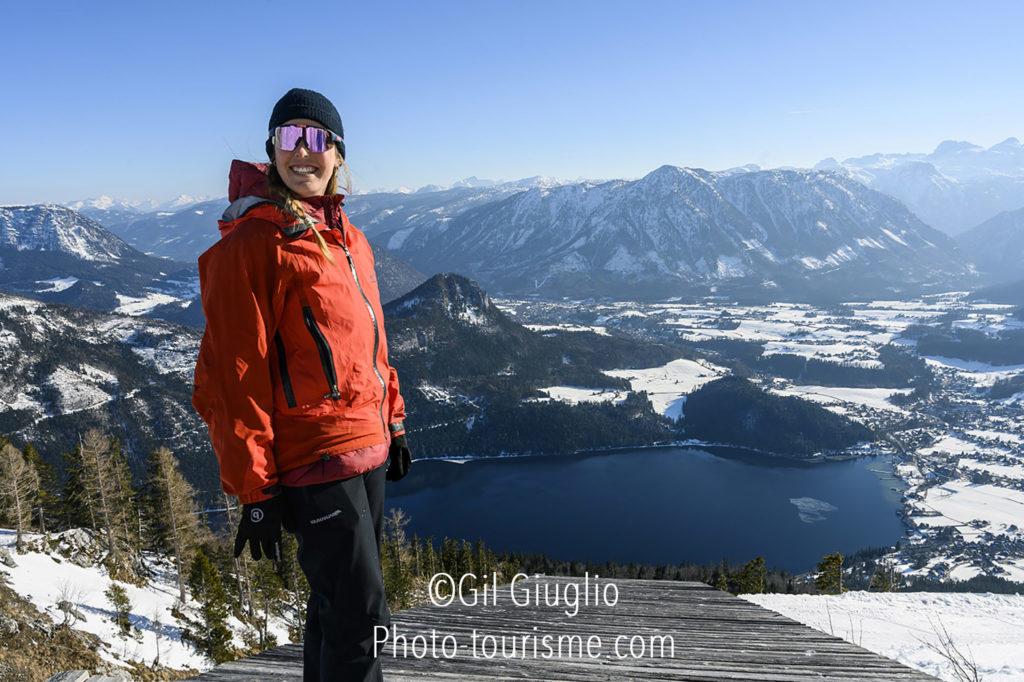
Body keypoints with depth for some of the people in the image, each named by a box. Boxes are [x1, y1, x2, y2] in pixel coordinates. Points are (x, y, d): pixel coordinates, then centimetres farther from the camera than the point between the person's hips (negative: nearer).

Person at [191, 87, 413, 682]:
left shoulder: (346, 238, 11)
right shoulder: (249, 246, -13)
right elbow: (234, 378, -16)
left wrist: (393, 422, 16)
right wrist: (253, 489, -15)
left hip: (368, 448, 8)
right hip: (313, 461, -8)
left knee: (339, 604, 22)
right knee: (363, 620, -3)